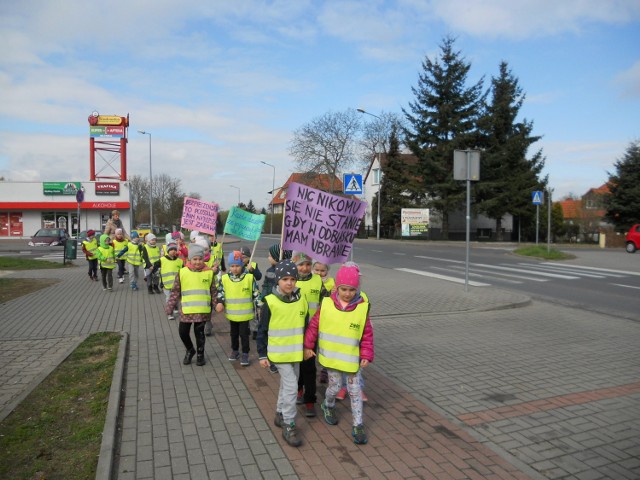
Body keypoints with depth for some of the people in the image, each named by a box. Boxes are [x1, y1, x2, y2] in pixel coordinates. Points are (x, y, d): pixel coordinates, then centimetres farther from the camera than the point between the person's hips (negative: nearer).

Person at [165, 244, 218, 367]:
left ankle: (200, 354, 28)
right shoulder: (182, 272, -3)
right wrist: (169, 307, 2)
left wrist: (217, 305, 4)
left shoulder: (209, 273, -2)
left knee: (199, 333, 8)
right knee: (183, 332, 5)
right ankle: (190, 350, 33)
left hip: (202, 310, -1)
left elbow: (213, 291, 5)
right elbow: (175, 291, 2)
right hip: (186, 310, 1)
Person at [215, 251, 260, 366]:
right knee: (234, 333, 20)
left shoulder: (249, 277, -11)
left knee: (244, 334, 4)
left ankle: (245, 354, 18)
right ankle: (235, 350, 38)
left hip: (245, 313, -3)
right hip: (232, 313, 3)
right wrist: (220, 302, -13)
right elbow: (220, 292, 4)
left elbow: (256, 293, -4)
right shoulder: (224, 278, -5)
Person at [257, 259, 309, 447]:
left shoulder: (301, 300, -1)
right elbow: (262, 331, -9)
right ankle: (288, 426, 6)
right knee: (291, 386, -8)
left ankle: (280, 414, 38)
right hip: (279, 353, -5)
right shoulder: (270, 302, -15)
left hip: (296, 352, 5)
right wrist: (262, 355, -7)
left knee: (286, 384, 18)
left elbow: (306, 326, 11)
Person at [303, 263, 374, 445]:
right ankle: (328, 406, 44)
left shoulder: (363, 307, -12)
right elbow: (314, 325, -2)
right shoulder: (326, 304, -11)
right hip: (330, 356, 0)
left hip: (351, 358, 0)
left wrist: (366, 355, -6)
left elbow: (367, 334, -5)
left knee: (354, 390, 7)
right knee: (335, 386, 12)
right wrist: (308, 346, 1)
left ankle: (358, 426, 20)